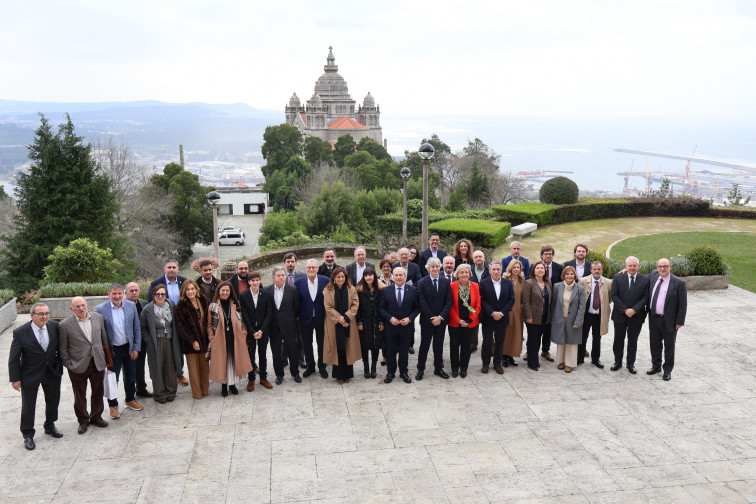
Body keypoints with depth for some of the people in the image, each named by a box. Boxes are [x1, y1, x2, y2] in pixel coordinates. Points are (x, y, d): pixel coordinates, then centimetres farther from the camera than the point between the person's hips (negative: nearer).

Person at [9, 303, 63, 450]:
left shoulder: (54, 326, -10)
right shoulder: (20, 332, -17)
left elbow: (60, 346, 6)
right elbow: (13, 358, -11)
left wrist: (61, 362, 3)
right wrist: (15, 379, -10)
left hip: (52, 371, 4)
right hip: (30, 374, -3)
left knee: (53, 400, 19)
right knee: (28, 406, 7)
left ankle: (50, 426, 42)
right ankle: (28, 435, 25)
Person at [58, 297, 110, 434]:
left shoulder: (98, 317, 1)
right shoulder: (65, 325, -10)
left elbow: (104, 339, 9)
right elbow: (62, 348, -4)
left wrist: (107, 357, 10)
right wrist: (68, 365, -7)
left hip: (98, 363, 3)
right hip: (78, 366, -3)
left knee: (98, 392, 15)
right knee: (80, 396, 10)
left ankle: (96, 417, 34)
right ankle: (83, 420, 28)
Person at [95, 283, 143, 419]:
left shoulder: (131, 306, -2)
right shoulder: (100, 309, -12)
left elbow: (137, 329, 3)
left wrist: (136, 348, 0)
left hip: (129, 348, 3)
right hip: (113, 350, -3)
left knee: (131, 376, 16)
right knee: (112, 379, 7)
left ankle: (130, 400, 37)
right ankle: (113, 405, 25)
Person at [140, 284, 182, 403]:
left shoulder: (171, 305, 1)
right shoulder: (148, 309, -9)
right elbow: (142, 327, 1)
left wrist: (175, 339, 8)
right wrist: (148, 340, -5)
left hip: (170, 341, 3)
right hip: (155, 343, -3)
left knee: (170, 367, 8)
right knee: (157, 368, 3)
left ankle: (170, 391, 22)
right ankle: (159, 394, 15)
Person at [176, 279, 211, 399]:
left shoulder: (204, 301, 5)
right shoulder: (181, 306, -7)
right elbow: (180, 326, -9)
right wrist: (192, 341, -14)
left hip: (204, 339, 3)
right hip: (190, 342, -3)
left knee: (204, 366, 9)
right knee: (193, 368, 5)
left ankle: (205, 390, 20)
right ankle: (197, 393, 16)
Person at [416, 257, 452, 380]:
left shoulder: (446, 282, 2)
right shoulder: (422, 282, -5)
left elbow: (449, 302, -1)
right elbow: (422, 302, -8)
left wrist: (440, 317, -11)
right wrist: (431, 318, -12)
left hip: (441, 320, 2)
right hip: (427, 320, -2)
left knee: (439, 345, 12)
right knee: (424, 344, 6)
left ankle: (438, 368, 24)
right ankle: (420, 369, 16)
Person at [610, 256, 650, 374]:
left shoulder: (645, 279, -2)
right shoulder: (617, 278, -3)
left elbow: (645, 297, -6)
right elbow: (614, 296, -7)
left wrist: (634, 310, -17)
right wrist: (625, 310, -14)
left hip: (636, 316, 0)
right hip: (620, 315, 0)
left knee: (633, 341, 10)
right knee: (618, 339, 10)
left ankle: (631, 364, 23)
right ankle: (618, 361, 25)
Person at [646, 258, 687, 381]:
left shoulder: (678, 283, -14)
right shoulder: (653, 275, 1)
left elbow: (683, 305, -11)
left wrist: (679, 322, -13)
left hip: (669, 320, -5)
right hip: (654, 319, 5)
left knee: (669, 346, 9)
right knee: (655, 344, 17)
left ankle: (667, 370, 22)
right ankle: (656, 365, 34)